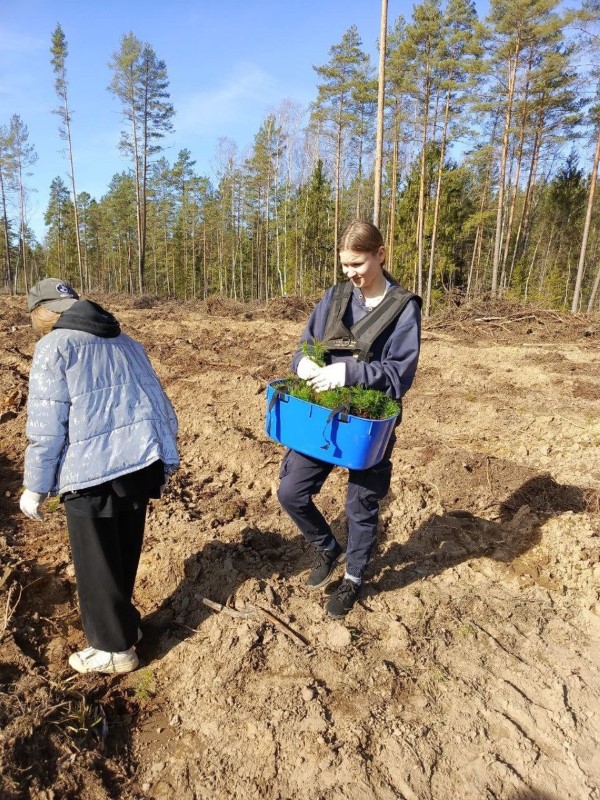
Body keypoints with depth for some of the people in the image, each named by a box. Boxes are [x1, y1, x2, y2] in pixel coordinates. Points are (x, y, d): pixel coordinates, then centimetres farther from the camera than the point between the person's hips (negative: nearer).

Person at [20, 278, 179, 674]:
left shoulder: (54, 346, -4)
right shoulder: (126, 342, 17)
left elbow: (46, 426, -11)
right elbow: (162, 408, 16)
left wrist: (35, 487, -2)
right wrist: (165, 460, 23)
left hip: (94, 472, -7)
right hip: (142, 463, 7)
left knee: (97, 566, 11)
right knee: (125, 555, 23)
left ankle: (114, 649, 26)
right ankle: (123, 624, 41)